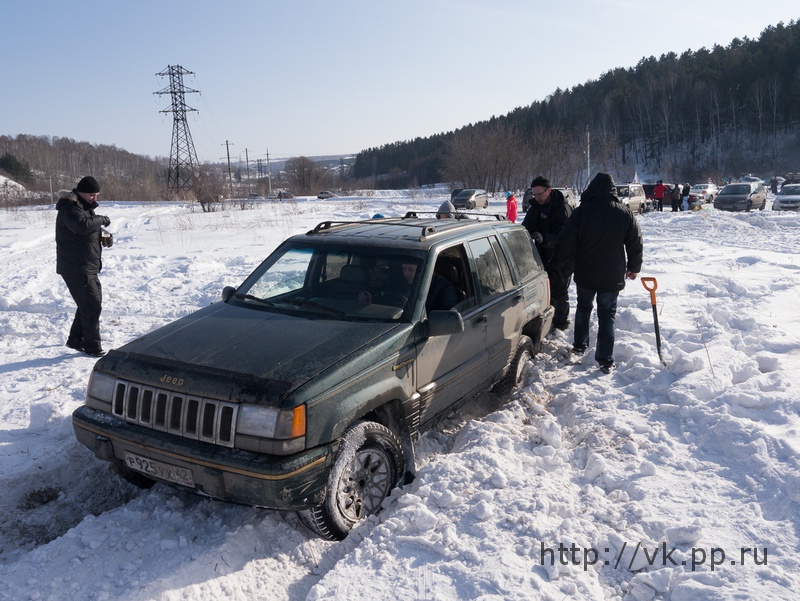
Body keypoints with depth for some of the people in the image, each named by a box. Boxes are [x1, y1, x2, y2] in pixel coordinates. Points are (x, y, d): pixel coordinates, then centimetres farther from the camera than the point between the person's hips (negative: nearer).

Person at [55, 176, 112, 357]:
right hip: (76, 268, -10)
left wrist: (103, 234, 7)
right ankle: (92, 345, -1)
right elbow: (82, 226, -36)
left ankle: (76, 340, 28)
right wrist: (101, 220, -22)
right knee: (92, 304, -10)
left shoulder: (84, 206, 16)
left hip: (88, 267, 10)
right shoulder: (70, 207, -16)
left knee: (88, 303, 16)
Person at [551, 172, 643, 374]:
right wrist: (634, 267, 15)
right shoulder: (625, 213, -5)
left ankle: (580, 345, 33)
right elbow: (635, 244, 1)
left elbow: (568, 243, -7)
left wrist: (558, 262, 9)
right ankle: (606, 361, 3)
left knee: (583, 308, 23)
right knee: (607, 316, 6)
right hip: (612, 276, 0)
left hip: (585, 274, 0)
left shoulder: (581, 212, -10)